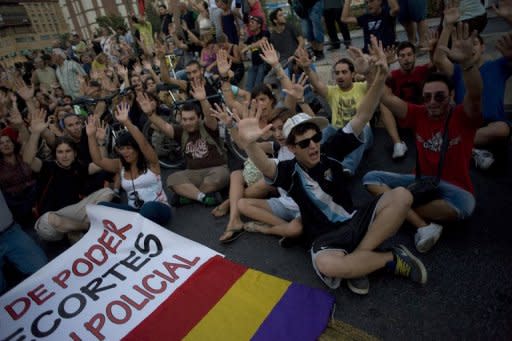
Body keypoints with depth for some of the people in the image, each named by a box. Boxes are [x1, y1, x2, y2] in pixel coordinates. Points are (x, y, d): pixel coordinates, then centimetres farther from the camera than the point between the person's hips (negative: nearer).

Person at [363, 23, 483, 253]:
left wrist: (467, 62, -48)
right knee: (371, 178, -17)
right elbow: (385, 97, -10)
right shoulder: (418, 114, 0)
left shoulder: (464, 117, -8)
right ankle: (423, 226, -27)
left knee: (464, 204, -39)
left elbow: (475, 95, -30)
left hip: (454, 188, -3)